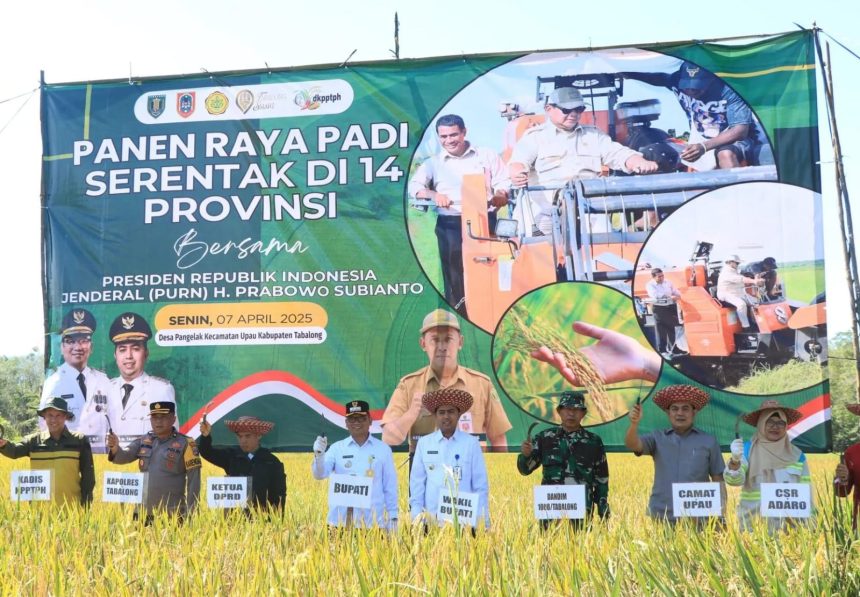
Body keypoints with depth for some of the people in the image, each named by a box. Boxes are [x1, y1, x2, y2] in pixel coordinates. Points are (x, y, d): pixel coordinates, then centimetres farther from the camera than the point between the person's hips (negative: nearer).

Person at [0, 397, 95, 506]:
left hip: (71, 507, -1)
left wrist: (86, 505, 0)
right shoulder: (34, 440, 4)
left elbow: (88, 474, 4)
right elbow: (14, 451, -14)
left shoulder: (79, 441, 2)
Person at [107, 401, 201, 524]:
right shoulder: (144, 441, 10)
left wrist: (189, 514, -10)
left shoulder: (185, 443, -4)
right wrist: (115, 448, -24)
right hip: (143, 513, 5)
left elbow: (194, 480, -6)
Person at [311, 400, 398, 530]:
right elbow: (319, 474, -6)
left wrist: (393, 518, 5)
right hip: (341, 519, 1)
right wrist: (319, 455, -25)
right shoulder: (337, 448, 5)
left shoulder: (383, 449, 4)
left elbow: (390, 486, 6)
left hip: (373, 520, 0)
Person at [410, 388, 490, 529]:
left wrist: (482, 520, 1)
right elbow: (417, 482, 7)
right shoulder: (424, 443, 6)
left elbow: (480, 484, 4)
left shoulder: (471, 443, 3)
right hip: (431, 519, 1)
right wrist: (417, 514, 0)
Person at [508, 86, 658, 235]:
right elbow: (520, 160, -4)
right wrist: (517, 174, -30)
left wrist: (641, 163, -8)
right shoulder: (535, 136, 12)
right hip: (544, 205, -2)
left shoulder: (594, 135, 24)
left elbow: (618, 154, 14)